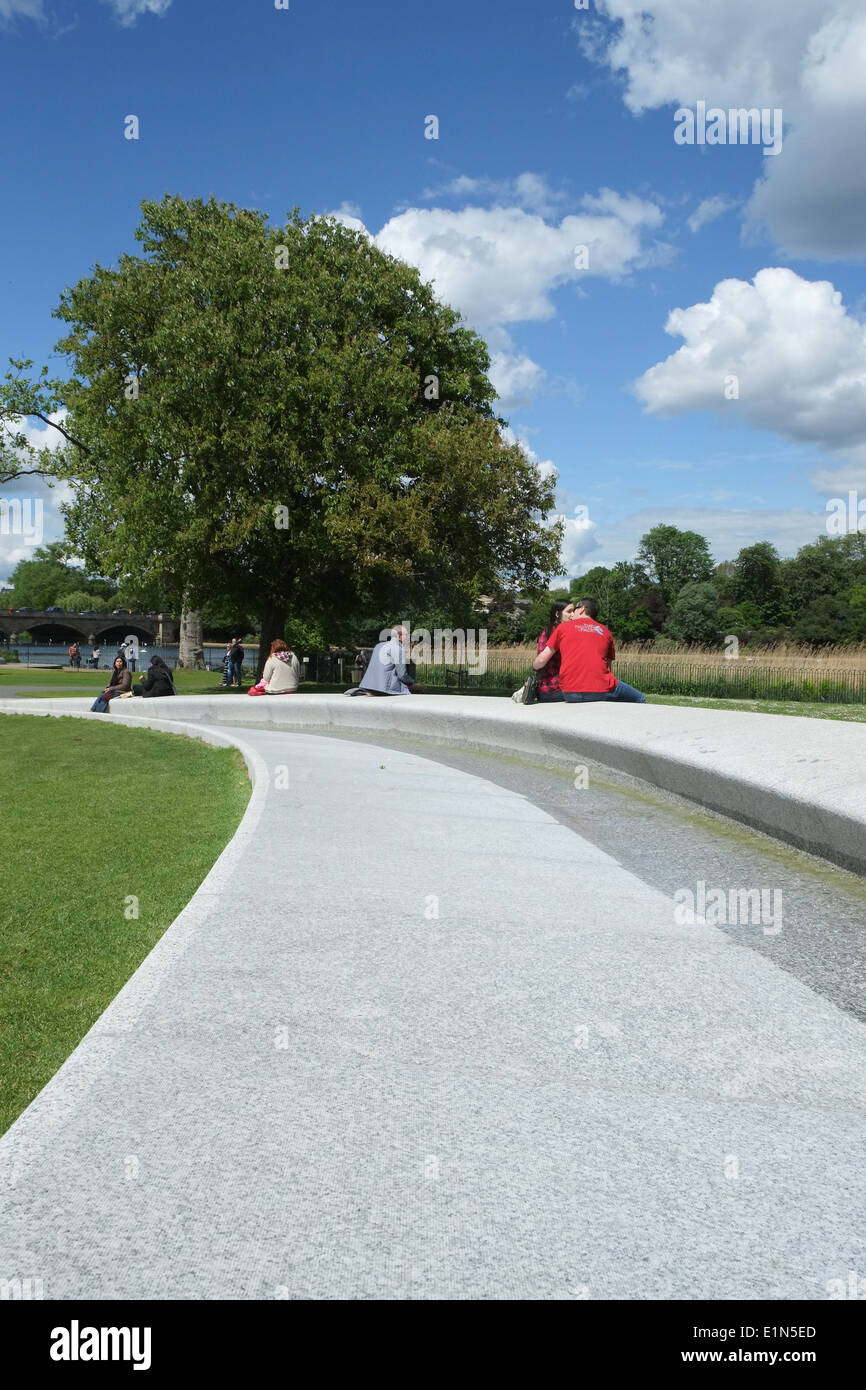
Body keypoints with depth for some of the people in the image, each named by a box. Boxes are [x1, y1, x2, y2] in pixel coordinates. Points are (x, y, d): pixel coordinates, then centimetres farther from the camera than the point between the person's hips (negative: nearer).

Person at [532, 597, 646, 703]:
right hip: (602, 691, -1)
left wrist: (535, 666, 31)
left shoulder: (563, 627, 11)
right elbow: (608, 666, 16)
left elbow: (541, 661, 10)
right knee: (640, 700, 19)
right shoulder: (605, 631, 15)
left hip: (570, 695, 1)